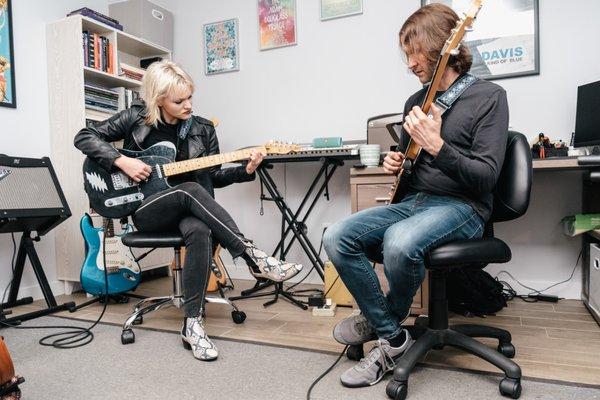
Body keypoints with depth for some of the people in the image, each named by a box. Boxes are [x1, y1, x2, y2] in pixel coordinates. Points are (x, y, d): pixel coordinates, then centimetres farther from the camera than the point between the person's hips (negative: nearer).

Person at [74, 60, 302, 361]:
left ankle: (193, 323, -28)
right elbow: (84, 138, 1)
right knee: (190, 190, -35)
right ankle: (254, 258, -36)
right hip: (147, 211, -1)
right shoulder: (136, 118, 0)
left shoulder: (202, 129, 5)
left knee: (200, 232, -36)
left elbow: (213, 177, 7)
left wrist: (246, 171, -11)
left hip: (188, 210, 2)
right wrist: (122, 161, -14)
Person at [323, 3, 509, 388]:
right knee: (337, 238, -17)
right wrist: (396, 164, 3)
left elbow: (486, 176, -13)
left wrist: (436, 146, -25)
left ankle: (381, 320, -3)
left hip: (462, 208, -6)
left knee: (399, 242, -38)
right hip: (412, 201, 6)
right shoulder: (415, 102, 15)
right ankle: (392, 338, -7)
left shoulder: (489, 97, -3)